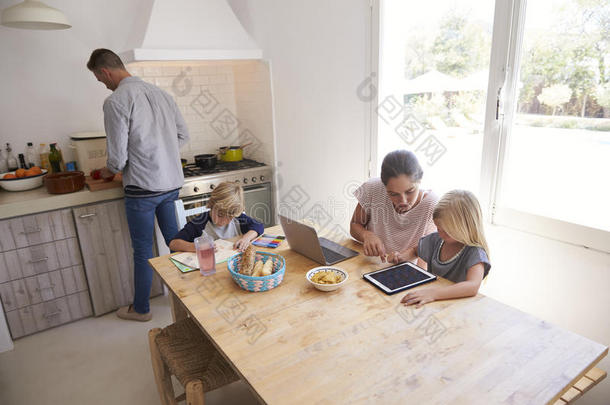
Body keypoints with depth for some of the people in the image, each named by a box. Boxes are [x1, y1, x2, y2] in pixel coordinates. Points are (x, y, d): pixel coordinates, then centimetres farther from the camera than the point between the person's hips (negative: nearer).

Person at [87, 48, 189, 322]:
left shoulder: (116, 101, -13)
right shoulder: (160, 93, 8)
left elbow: (118, 157, -13)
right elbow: (183, 135, 13)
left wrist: (108, 171, 9)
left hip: (142, 188, -6)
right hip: (171, 183, 7)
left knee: (142, 251, 7)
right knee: (174, 239, 18)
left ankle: (141, 309, 24)